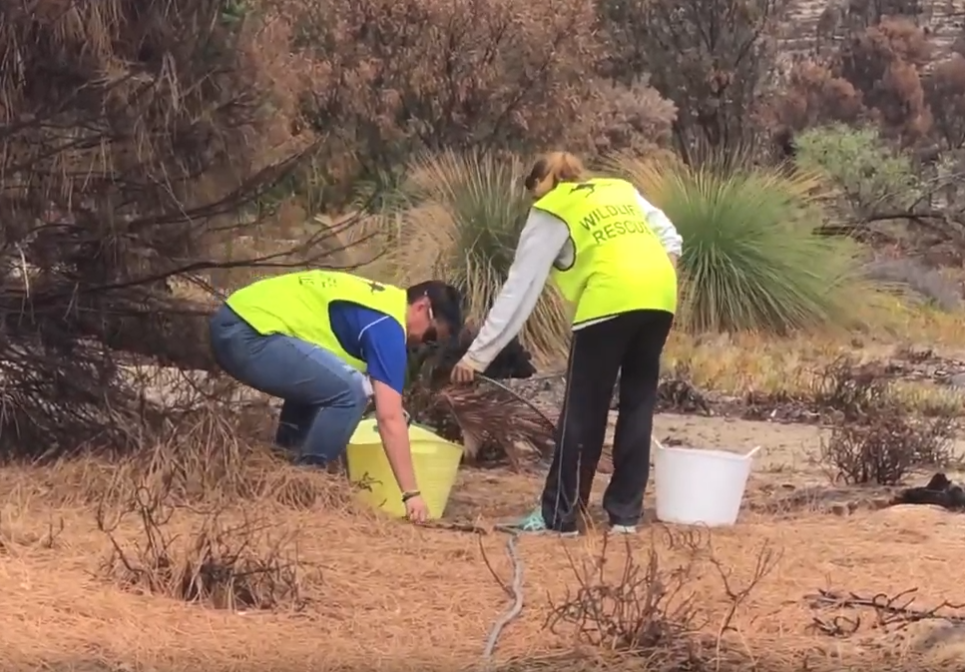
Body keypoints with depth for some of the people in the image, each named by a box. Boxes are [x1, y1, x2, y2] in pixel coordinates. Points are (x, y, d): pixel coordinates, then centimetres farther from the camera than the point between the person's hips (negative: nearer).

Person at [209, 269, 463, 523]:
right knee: (350, 390, -15)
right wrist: (411, 493, -10)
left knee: (315, 383, 28)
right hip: (250, 334, -11)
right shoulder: (387, 324, -7)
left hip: (233, 323, 11)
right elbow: (389, 417, -12)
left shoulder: (380, 301, 23)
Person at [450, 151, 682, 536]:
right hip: (660, 298, 5)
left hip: (610, 302, -5)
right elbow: (670, 238, 18)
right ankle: (625, 514, 15)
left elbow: (519, 288, 9)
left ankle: (558, 515, 8)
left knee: (583, 410, 3)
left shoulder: (550, 212, 13)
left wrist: (478, 353, 10)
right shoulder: (621, 190, 28)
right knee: (638, 404, 12)